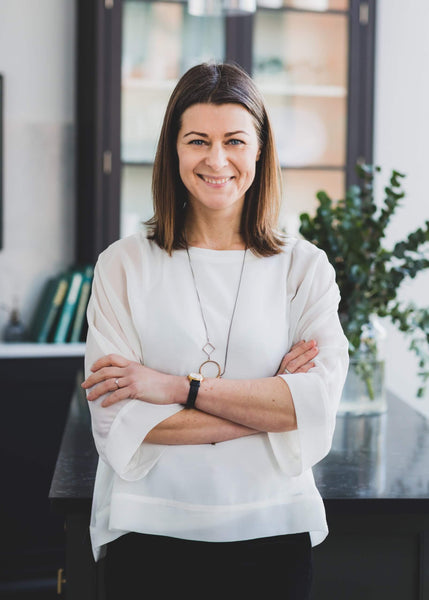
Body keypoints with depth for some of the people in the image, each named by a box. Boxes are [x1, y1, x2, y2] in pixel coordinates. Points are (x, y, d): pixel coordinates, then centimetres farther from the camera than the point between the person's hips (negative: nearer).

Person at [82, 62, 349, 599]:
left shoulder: (304, 267, 2)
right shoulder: (123, 265, -3)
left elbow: (320, 404, -12)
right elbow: (115, 422, -12)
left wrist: (179, 388, -16)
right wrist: (267, 404, -12)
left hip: (272, 534, 1)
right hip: (148, 531, -1)